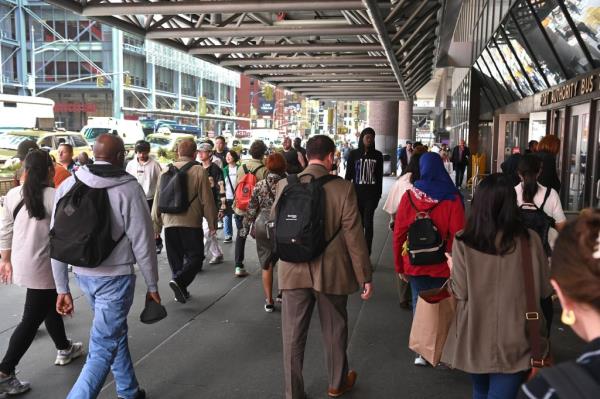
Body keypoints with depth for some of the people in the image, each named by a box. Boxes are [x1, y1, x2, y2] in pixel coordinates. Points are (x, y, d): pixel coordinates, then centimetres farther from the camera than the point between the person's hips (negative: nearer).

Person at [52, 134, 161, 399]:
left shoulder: (68, 185, 2)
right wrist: (152, 285, -1)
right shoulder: (127, 187, -13)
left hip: (83, 275, 6)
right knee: (102, 349, -2)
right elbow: (142, 242, -13)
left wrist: (62, 289, 10)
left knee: (114, 332, 24)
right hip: (115, 276, -6)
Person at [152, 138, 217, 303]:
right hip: (191, 223, -4)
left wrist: (156, 224, 19)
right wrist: (212, 223, 4)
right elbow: (207, 200, -6)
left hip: (169, 222, 4)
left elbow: (157, 200, 11)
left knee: (175, 258, 15)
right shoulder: (199, 171, -6)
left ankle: (181, 290, 19)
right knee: (195, 256, 5)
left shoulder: (166, 171, 7)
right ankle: (180, 281, -16)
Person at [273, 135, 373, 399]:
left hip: (294, 271, 1)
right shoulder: (343, 188, -13)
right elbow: (354, 236, -12)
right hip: (331, 272, -1)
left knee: (293, 335, 12)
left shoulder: (285, 185, -6)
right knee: (334, 331, 19)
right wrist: (365, 276, -4)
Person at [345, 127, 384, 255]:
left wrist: (379, 193, 3)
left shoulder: (378, 155, 4)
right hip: (356, 192, 0)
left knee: (368, 223, -2)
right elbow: (349, 174, 4)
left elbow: (380, 176, 6)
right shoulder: (354, 154, 2)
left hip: (371, 193, 0)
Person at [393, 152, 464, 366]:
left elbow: (398, 234, -3)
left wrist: (400, 266, 7)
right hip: (443, 266, -1)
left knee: (419, 304, 13)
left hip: (415, 264, 1)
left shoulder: (409, 196, -5)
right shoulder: (452, 199, -9)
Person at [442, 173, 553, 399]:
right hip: (515, 340, -1)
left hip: (475, 338, 1)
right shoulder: (530, 240, -11)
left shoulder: (463, 242, -13)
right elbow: (545, 290, -1)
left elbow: (460, 293, -9)